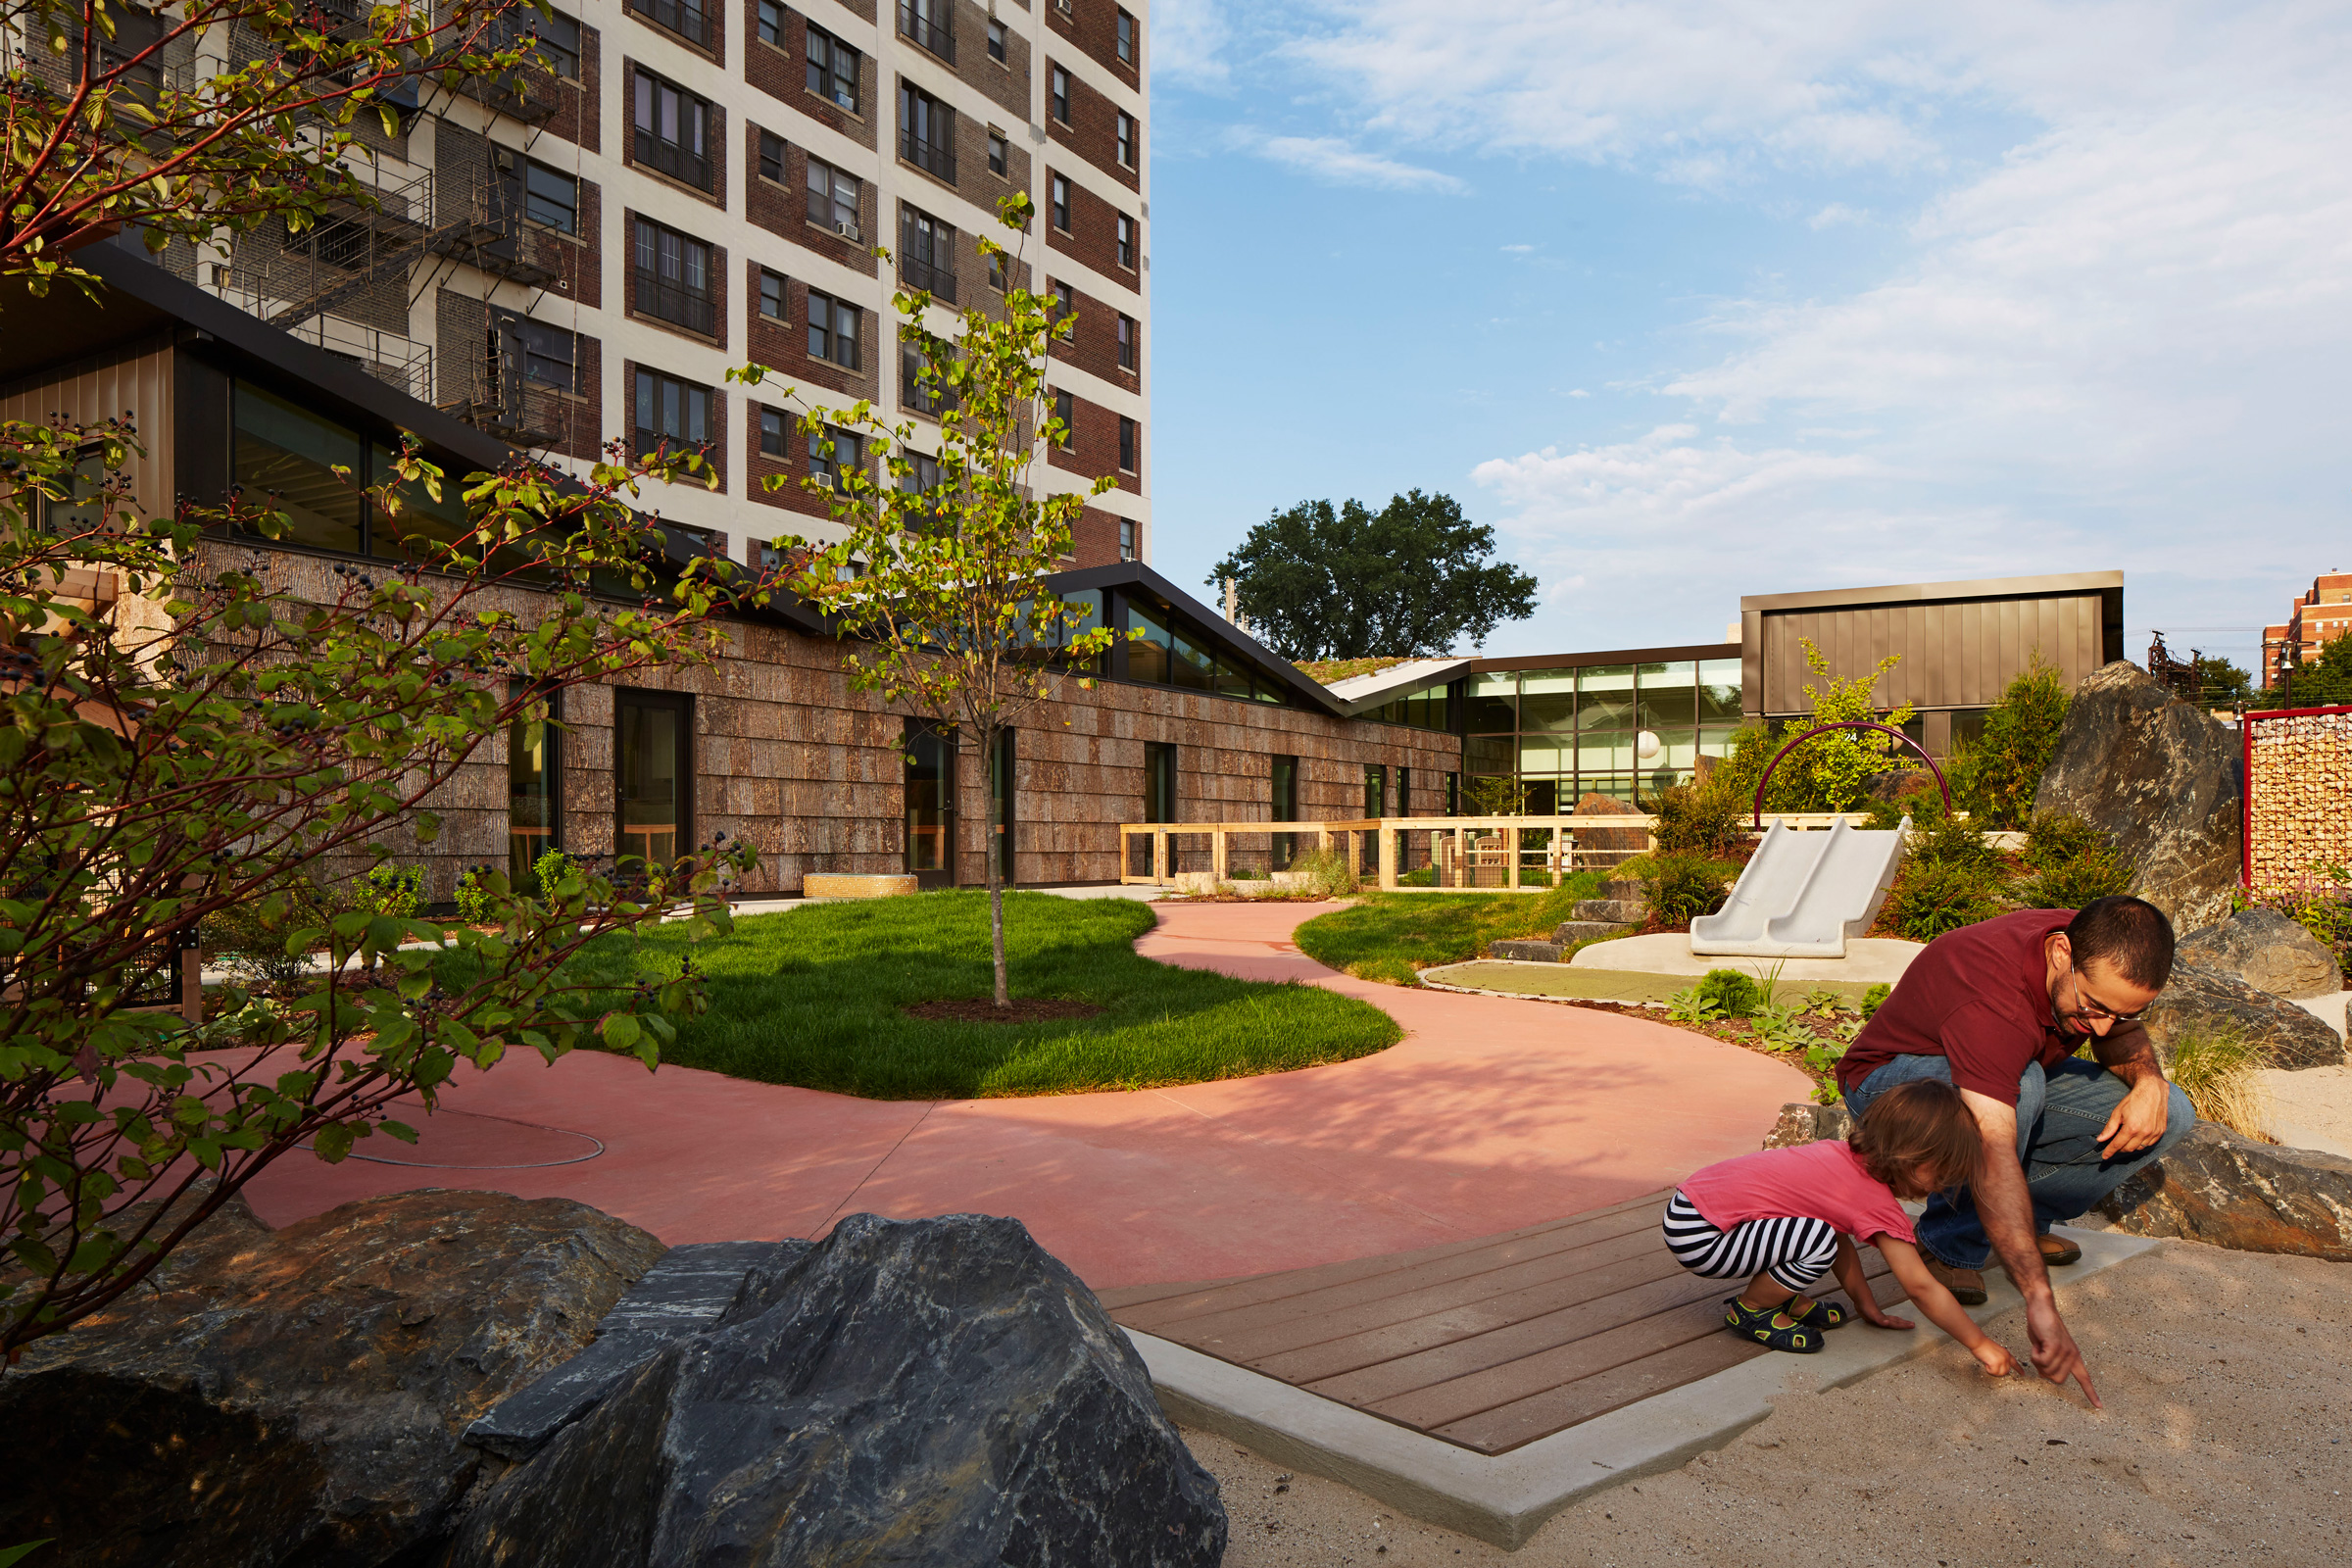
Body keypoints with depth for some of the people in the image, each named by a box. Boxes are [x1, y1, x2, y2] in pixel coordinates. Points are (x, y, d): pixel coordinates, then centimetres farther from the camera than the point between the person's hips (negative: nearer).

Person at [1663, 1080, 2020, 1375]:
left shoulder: (1843, 1154, 12)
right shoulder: (1879, 1206, -12)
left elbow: (1842, 1238, 23)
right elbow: (1921, 1287, -7)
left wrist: (1868, 1306, 24)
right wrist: (1981, 1345, 3)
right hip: (1696, 1236, -9)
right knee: (1820, 1242, -21)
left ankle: (1780, 1295, 21)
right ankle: (1750, 1309, 0)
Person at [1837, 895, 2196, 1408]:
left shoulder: (2100, 955, -17)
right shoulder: (1992, 999, -40)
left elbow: (2122, 1036, 8)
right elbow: (1993, 1156, -48)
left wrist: (2149, 1080, -17)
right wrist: (2040, 1300, -53)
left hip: (2006, 1082, 7)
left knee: (2170, 1116, -8)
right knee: (2022, 1086, -39)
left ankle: (2018, 1219, 1)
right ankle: (1950, 1242, -17)